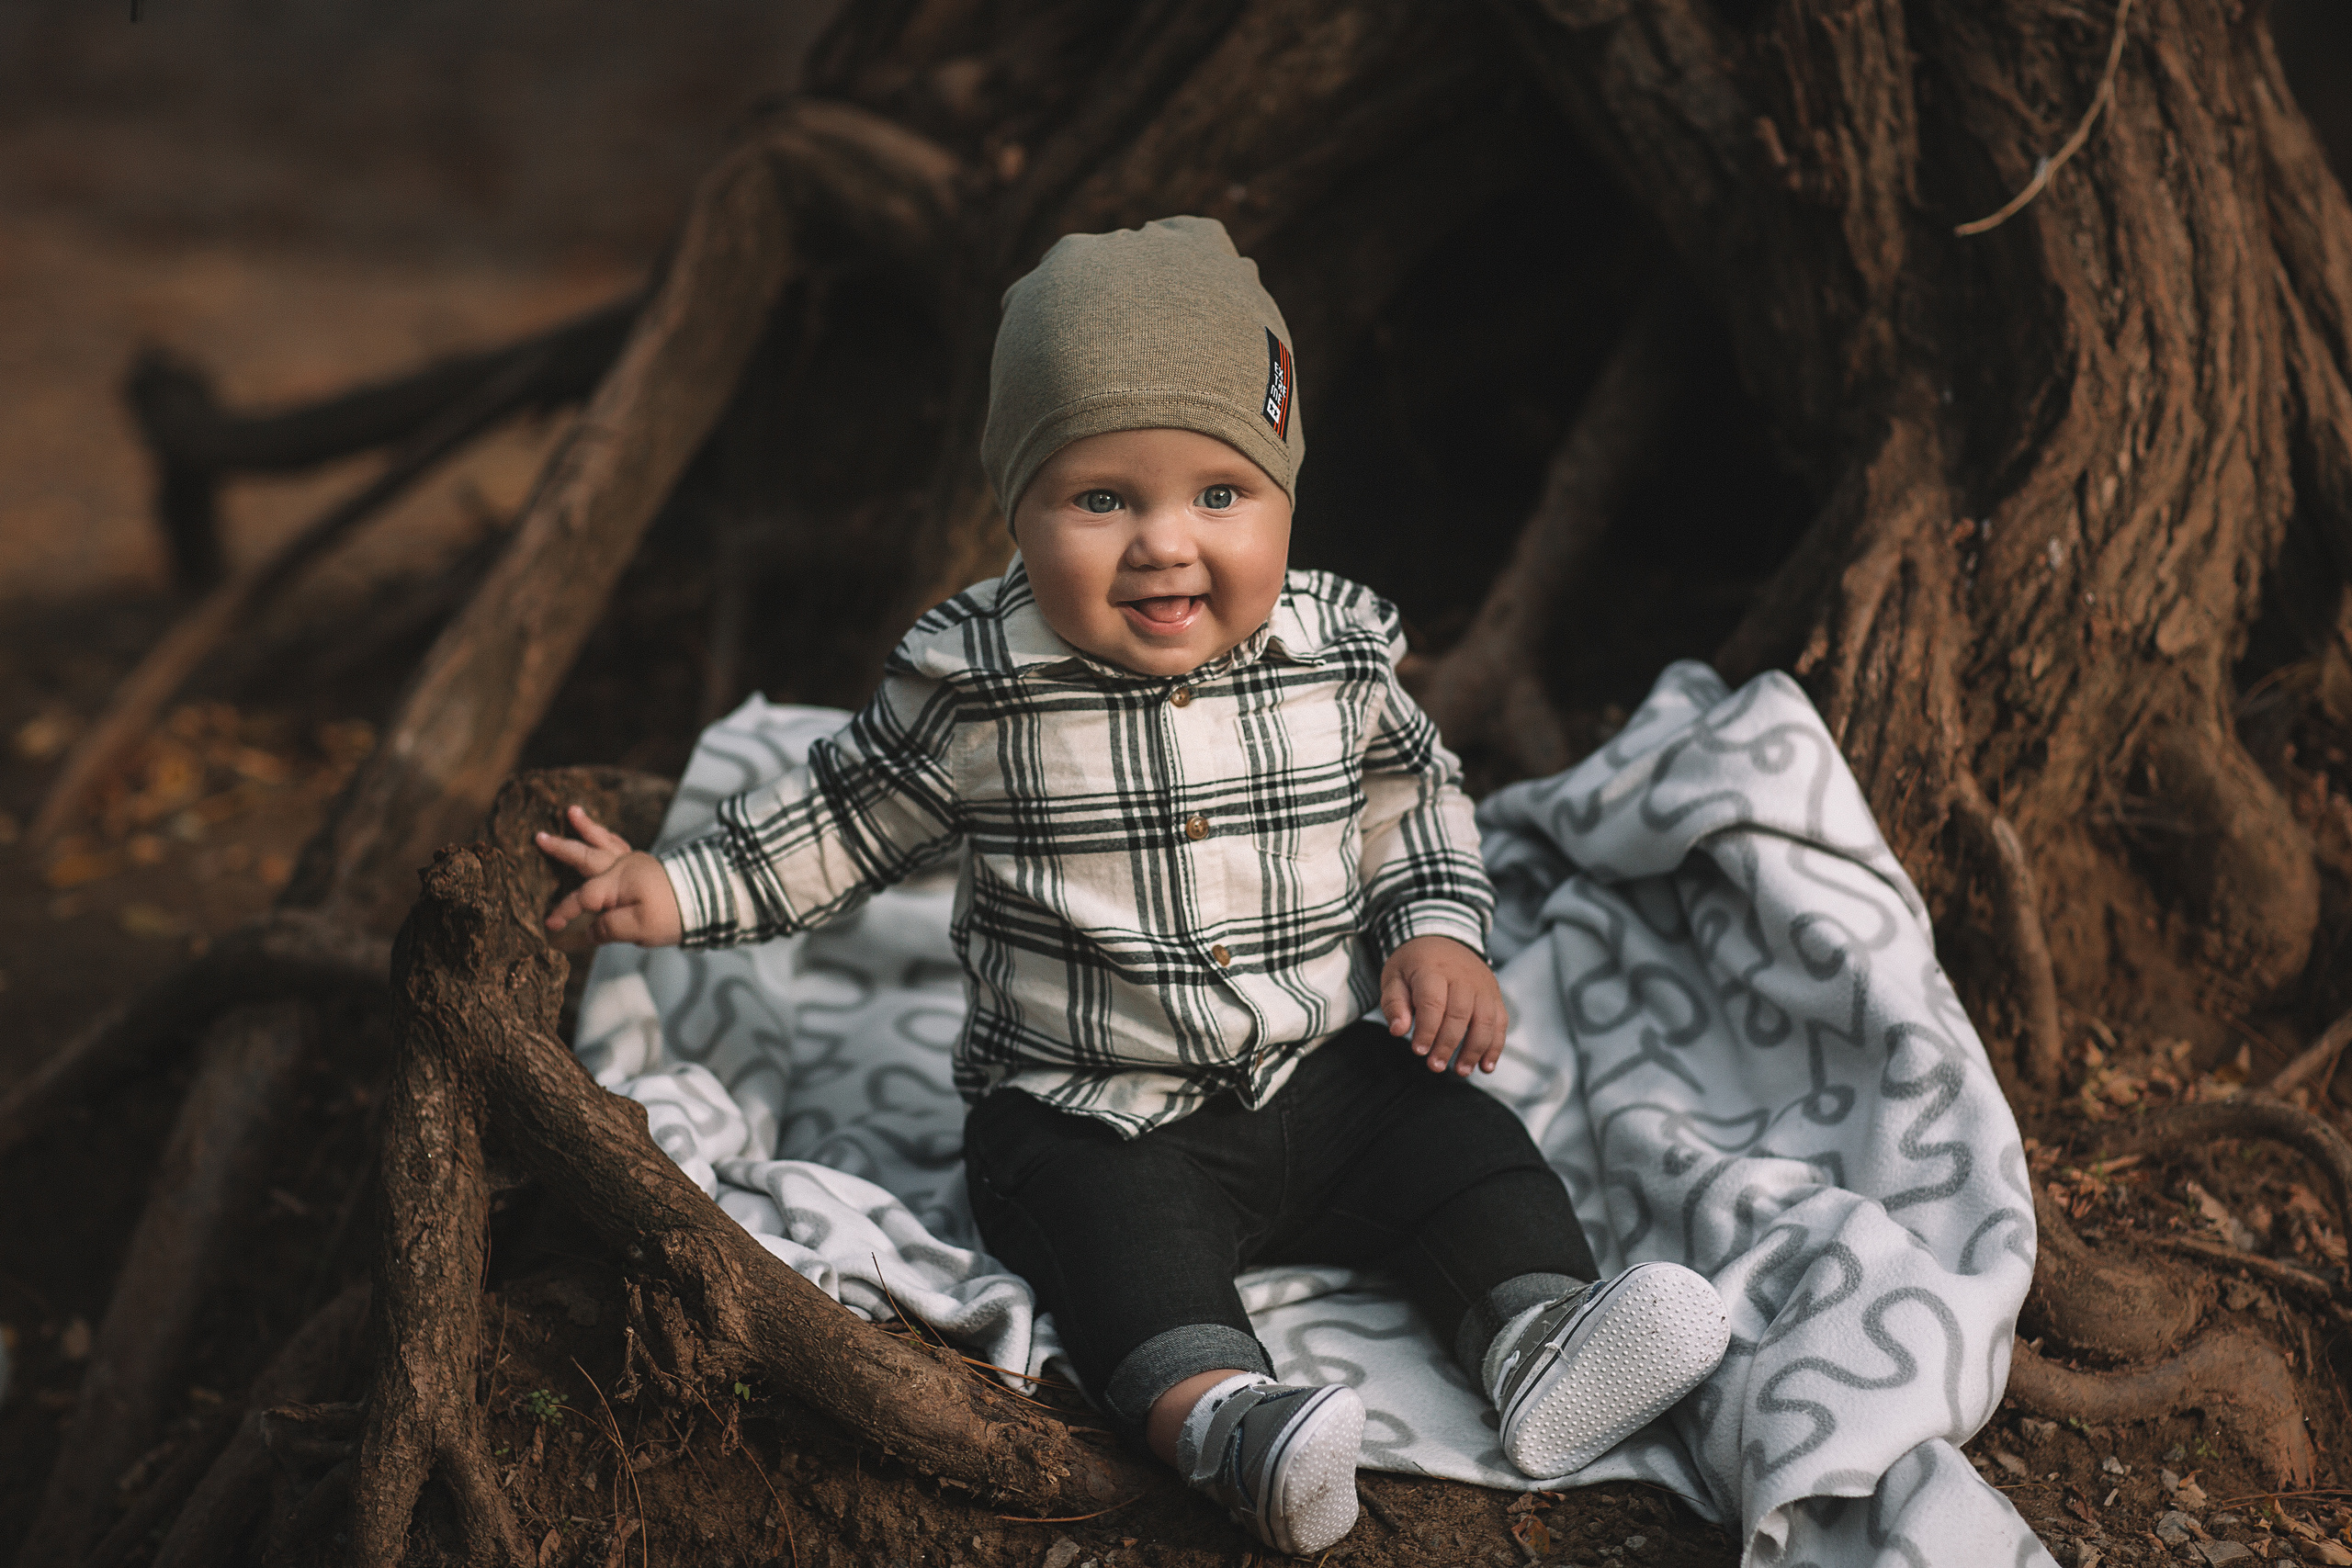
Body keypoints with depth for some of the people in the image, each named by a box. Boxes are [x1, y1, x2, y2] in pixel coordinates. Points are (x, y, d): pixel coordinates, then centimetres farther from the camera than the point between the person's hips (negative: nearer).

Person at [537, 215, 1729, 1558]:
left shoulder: (1336, 655, -4)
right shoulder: (973, 688, -11)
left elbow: (1413, 798, 14)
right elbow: (848, 817, 5)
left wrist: (1438, 932, 0)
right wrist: (680, 889, 2)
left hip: (1323, 1071, 4)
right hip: (1088, 1109, -3)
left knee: (1469, 1149, -11)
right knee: (1126, 1240, -29)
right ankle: (1225, 1420, -48)